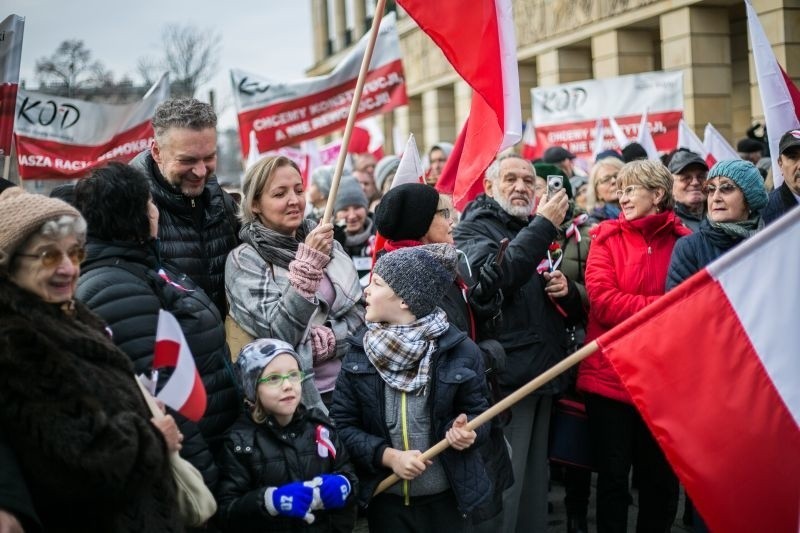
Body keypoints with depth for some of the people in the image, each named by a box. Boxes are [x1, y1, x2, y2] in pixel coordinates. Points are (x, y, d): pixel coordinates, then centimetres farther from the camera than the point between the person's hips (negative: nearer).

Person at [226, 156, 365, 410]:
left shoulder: (328, 245, 5)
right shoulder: (244, 259, -9)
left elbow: (360, 313, 4)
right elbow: (278, 334, -19)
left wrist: (329, 339, -15)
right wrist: (308, 262, -24)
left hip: (346, 385, 4)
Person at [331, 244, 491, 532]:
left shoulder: (460, 350, -10)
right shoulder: (359, 351, -4)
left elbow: (478, 413, 1)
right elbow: (342, 423, -4)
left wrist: (467, 431, -20)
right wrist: (388, 456, -16)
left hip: (447, 498, -1)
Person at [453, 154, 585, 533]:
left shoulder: (537, 232, 20)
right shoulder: (474, 228, -2)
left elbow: (575, 311, 23)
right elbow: (492, 276, -25)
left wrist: (566, 290, 0)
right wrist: (543, 227, -22)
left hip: (542, 375, 8)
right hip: (505, 377, -8)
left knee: (535, 483, 17)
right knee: (504, 484, -6)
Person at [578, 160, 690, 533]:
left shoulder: (683, 241, 1)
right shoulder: (607, 237, 0)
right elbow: (603, 302, -11)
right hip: (610, 376, -1)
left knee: (662, 478, 12)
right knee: (613, 477, 9)